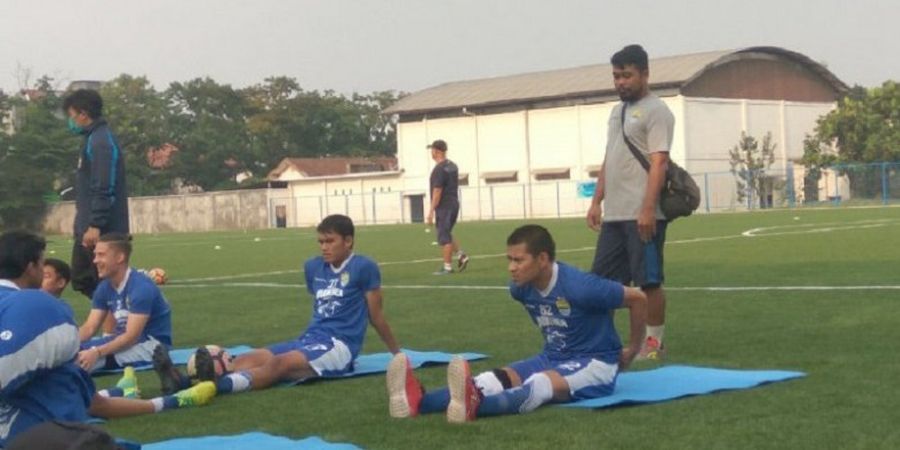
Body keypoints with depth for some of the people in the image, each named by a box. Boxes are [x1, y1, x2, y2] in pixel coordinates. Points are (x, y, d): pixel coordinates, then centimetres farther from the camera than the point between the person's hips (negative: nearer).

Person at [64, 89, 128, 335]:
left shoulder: (101, 141, -14)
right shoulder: (94, 139, 17)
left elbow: (104, 189, -21)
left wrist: (95, 225, -23)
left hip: (101, 230, -10)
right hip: (89, 228, 10)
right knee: (82, 280, 15)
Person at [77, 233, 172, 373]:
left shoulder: (141, 287, -21)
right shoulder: (104, 288, 4)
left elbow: (132, 336, -26)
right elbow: (89, 327, 1)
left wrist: (97, 353, -39)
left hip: (153, 345, -8)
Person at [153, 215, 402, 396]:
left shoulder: (364, 268, -4)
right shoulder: (313, 267, 15)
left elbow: (376, 316, 4)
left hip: (339, 346, -7)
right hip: (311, 339, 7)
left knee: (279, 363, -35)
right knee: (246, 359, -18)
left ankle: (219, 384, -60)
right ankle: (184, 382, -40)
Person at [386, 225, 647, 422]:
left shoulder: (579, 288, -25)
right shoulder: (521, 288, -5)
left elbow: (638, 299, -15)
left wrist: (633, 351, -4)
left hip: (595, 364, -6)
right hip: (553, 358, 7)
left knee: (540, 383, -37)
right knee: (499, 378, -20)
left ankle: (475, 405, -69)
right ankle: (419, 402, -46)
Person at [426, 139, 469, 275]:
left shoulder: (439, 169, -16)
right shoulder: (453, 166, 11)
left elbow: (437, 191, -19)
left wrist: (431, 211, -16)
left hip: (443, 207, -9)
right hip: (454, 204, 9)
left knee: (444, 238, -3)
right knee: (446, 235, 19)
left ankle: (447, 266, -1)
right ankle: (461, 255, 7)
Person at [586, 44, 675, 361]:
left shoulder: (655, 111, -7)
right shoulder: (617, 111, 20)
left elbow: (659, 163, -16)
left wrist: (648, 209, -23)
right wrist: (596, 201, 17)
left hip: (642, 215, -8)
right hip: (613, 215, 9)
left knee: (649, 280, -2)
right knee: (603, 280, 9)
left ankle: (655, 342, 7)